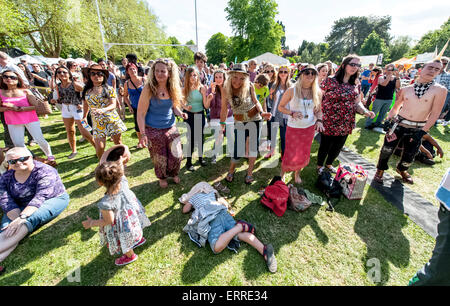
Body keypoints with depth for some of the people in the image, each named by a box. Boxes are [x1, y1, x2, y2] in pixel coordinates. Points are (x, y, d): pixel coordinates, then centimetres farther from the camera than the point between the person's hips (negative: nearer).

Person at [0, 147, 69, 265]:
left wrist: (22, 218, -39)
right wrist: (17, 218, -28)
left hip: (53, 200, -5)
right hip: (22, 207, 5)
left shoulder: (45, 172, -20)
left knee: (31, 219, -33)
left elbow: (40, 197, -29)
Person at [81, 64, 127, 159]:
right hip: (97, 122, 2)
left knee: (118, 143, 8)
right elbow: (86, 105, 22)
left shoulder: (109, 89, -2)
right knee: (99, 148, -6)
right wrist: (84, 117, 17)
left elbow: (113, 105, -11)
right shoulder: (87, 91, 7)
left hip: (112, 120, -2)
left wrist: (103, 110, -29)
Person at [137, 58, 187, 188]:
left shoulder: (172, 88, -3)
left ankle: (174, 174, 37)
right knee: (159, 158, 11)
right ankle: (162, 178, 41)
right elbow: (141, 114, -14)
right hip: (153, 129, -3)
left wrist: (180, 113, -10)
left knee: (177, 154, 5)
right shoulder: (149, 89, -16)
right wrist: (143, 134, -18)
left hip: (171, 127, 3)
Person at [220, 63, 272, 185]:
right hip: (239, 122, 0)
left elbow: (255, 102, 0)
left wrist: (262, 112, -17)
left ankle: (250, 172, 27)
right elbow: (224, 108, -4)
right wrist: (222, 125, -1)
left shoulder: (249, 86, -14)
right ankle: (231, 171, 28)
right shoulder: (226, 89, -12)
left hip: (254, 119, 1)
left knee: (253, 146, 7)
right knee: (238, 150, -1)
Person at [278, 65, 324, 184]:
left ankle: (297, 174, 40)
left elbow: (318, 110, 10)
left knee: (304, 154, 15)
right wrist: (292, 113, -20)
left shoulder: (318, 92, -1)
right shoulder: (291, 91, -11)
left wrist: (319, 120, -9)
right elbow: (280, 107, -5)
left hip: (310, 128, 4)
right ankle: (282, 173, 29)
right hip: (293, 128, -3)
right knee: (290, 155, 0)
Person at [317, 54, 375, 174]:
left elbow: (357, 102, 7)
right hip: (328, 123, -5)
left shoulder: (355, 85, 6)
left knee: (337, 148, 19)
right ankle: (319, 166, 34)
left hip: (345, 125, 6)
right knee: (325, 147, 9)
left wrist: (365, 111, -13)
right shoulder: (330, 81, -12)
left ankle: (329, 164, 43)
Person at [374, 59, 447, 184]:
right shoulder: (406, 89, 1)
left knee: (410, 153, 11)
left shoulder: (440, 90, -5)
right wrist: (388, 120, 0)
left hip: (417, 129, 0)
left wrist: (423, 131, -12)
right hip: (399, 123, 0)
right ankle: (381, 169, 19)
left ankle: (402, 169, 39)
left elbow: (435, 114, -8)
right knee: (387, 149, -3)